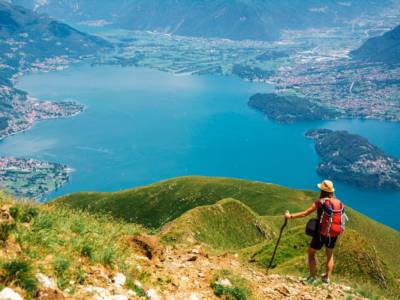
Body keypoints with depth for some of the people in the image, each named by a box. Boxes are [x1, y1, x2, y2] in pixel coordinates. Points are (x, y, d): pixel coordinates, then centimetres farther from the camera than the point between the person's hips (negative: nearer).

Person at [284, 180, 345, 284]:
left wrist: (290, 216, -5)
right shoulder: (339, 203, -2)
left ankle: (312, 276, 13)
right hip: (334, 233, 5)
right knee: (330, 254, 25)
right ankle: (327, 277, 29)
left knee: (311, 252, 14)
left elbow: (305, 213, -14)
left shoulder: (320, 202, -16)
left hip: (321, 233, -5)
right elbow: (341, 218, 7)